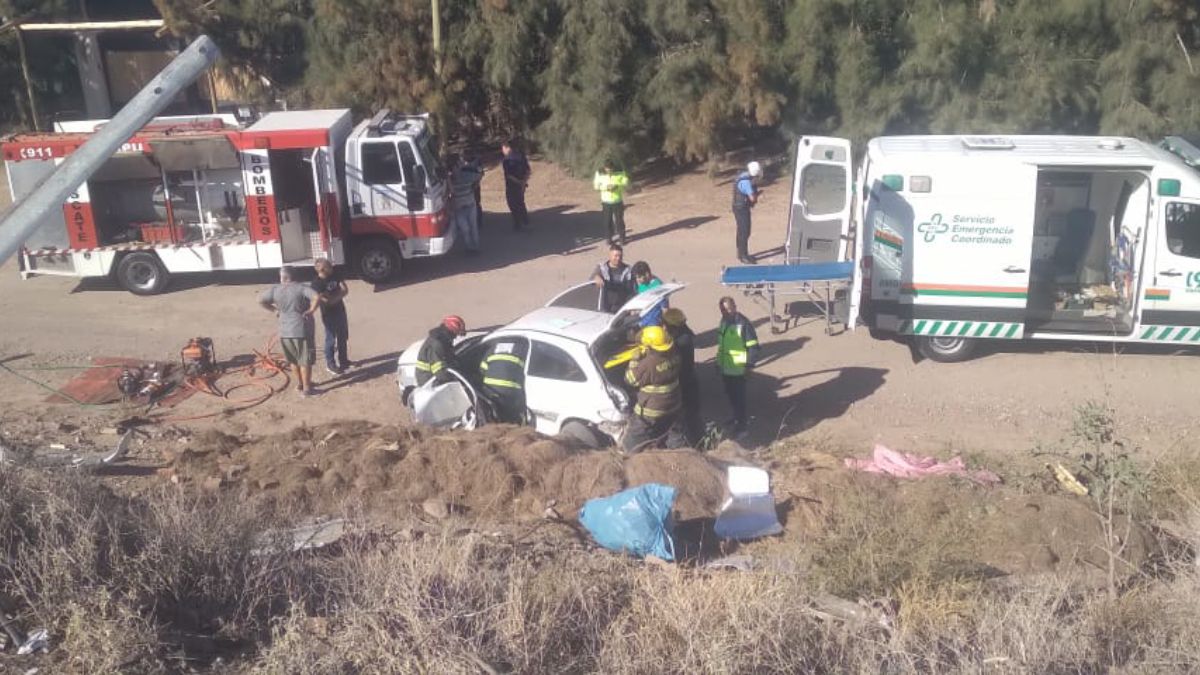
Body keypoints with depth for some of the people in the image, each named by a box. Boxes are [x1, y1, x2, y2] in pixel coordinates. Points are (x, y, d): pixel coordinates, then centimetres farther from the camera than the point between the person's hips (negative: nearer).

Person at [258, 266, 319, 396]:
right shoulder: (301, 288, -14)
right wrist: (311, 311, -14)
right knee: (305, 361, 6)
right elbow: (317, 297, -27)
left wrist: (274, 310, 12)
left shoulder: (275, 289, -2)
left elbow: (260, 300, 6)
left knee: (293, 360, 22)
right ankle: (306, 388, 9)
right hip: (302, 330, -4)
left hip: (285, 331, 4)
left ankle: (300, 383, 34)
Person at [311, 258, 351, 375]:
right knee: (331, 340, 7)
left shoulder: (335, 275, -4)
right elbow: (327, 301, -27)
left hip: (341, 311, 7)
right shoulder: (317, 283, -23)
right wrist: (338, 294, -13)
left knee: (343, 338, 19)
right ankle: (330, 364, 22)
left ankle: (343, 360, 37)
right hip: (329, 315, -6)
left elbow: (345, 290, -8)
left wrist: (331, 296, -20)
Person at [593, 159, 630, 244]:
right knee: (608, 221, 6)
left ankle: (622, 238, 19)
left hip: (618, 201, -1)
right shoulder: (599, 173, -8)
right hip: (606, 202, 1)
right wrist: (605, 187, -23)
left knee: (619, 221, 4)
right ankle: (611, 237, 24)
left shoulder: (620, 172, -9)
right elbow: (595, 186, -4)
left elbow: (626, 183, -7)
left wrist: (617, 186, -26)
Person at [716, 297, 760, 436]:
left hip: (738, 369, -8)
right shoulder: (724, 322, 7)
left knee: (739, 397, 2)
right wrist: (718, 362, 21)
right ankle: (737, 418, 37)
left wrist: (749, 364, -18)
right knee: (731, 395, 20)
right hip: (725, 368, 8)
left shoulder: (743, 323, -19)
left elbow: (753, 346, -17)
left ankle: (741, 423, 14)